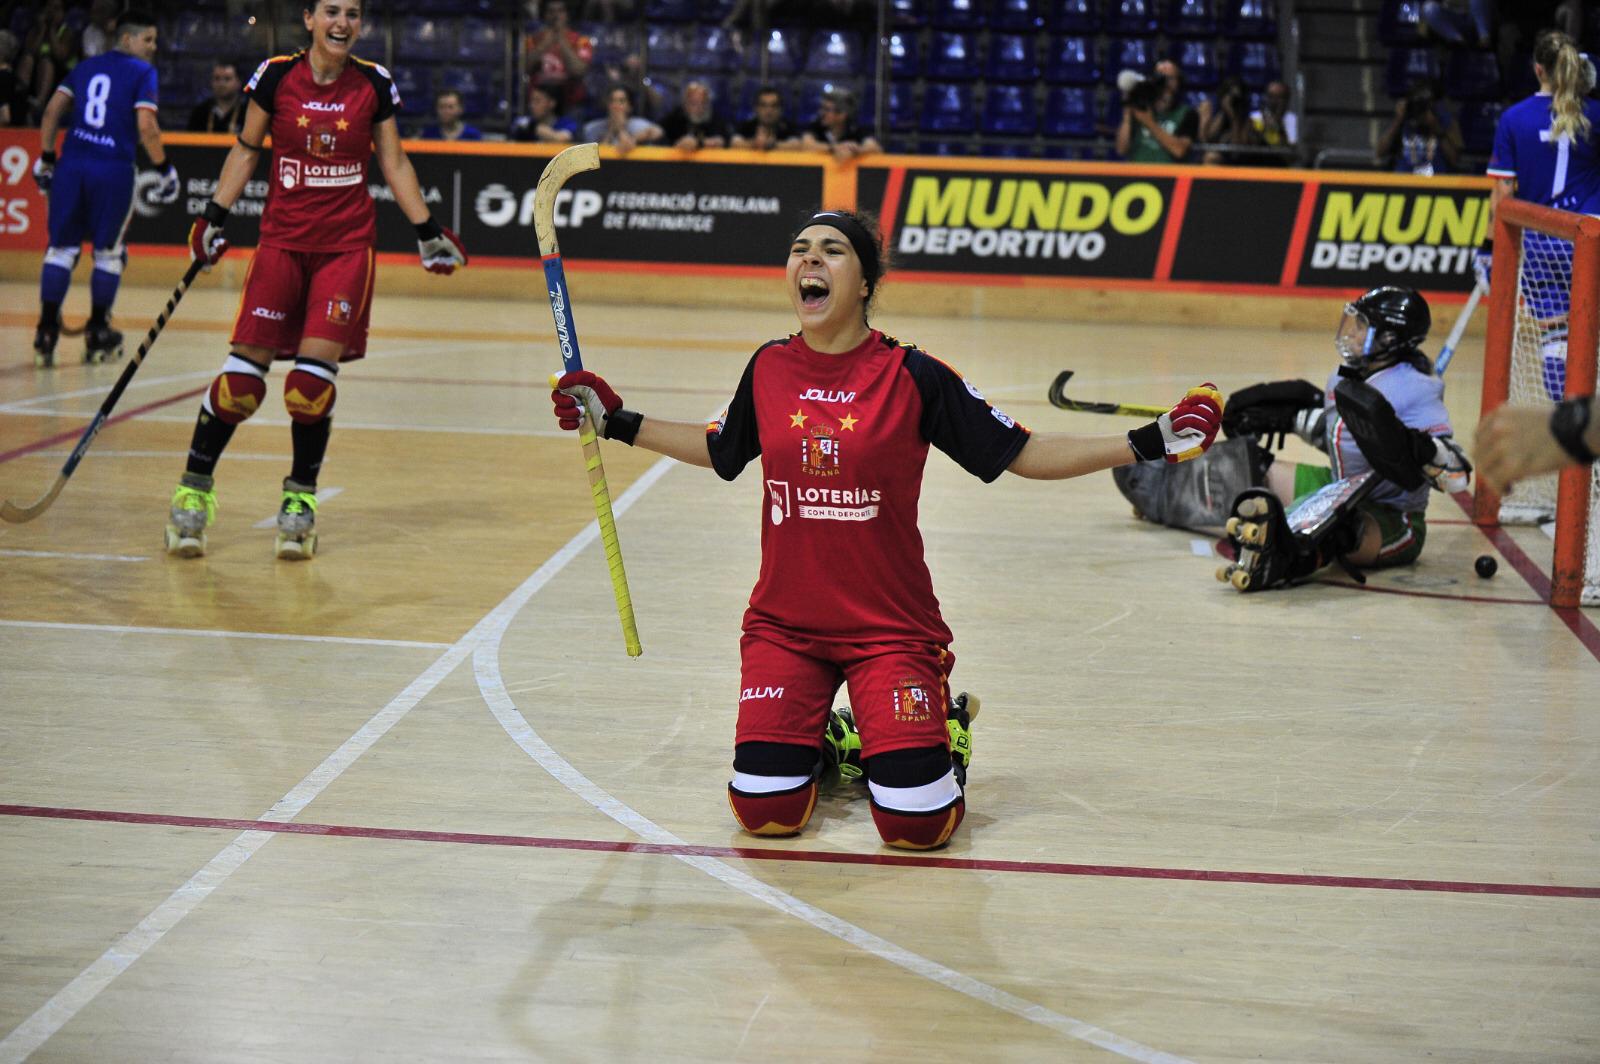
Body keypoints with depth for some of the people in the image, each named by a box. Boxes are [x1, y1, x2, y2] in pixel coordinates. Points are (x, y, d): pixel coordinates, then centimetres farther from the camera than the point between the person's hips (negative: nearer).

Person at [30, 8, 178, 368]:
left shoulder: (86, 67, 17)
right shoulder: (143, 73, 0)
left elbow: (52, 110, 12)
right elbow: (145, 127, -11)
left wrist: (46, 157, 17)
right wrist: (165, 168, -2)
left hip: (71, 164, 4)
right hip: (113, 170, -4)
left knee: (62, 247, 9)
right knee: (108, 251, 10)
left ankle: (46, 331, 3)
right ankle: (97, 334, 16)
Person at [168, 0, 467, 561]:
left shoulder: (374, 84, 2)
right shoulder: (275, 75, -1)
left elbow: (395, 164, 10)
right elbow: (245, 151, 9)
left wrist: (426, 232, 7)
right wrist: (214, 215, 0)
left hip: (347, 245, 0)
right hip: (282, 238, 0)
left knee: (314, 376, -8)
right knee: (243, 375, -6)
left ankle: (300, 499, 9)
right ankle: (194, 490, 10)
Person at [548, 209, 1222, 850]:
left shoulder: (913, 376, -9)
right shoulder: (768, 369, 1)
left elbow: (1024, 455, -4)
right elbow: (720, 451, 20)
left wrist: (1151, 444, -12)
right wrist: (615, 420, 17)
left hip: (890, 626, -3)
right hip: (784, 624, 3)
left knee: (914, 824, -15)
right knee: (765, 812, -11)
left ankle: (945, 734, 21)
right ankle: (821, 738, 23)